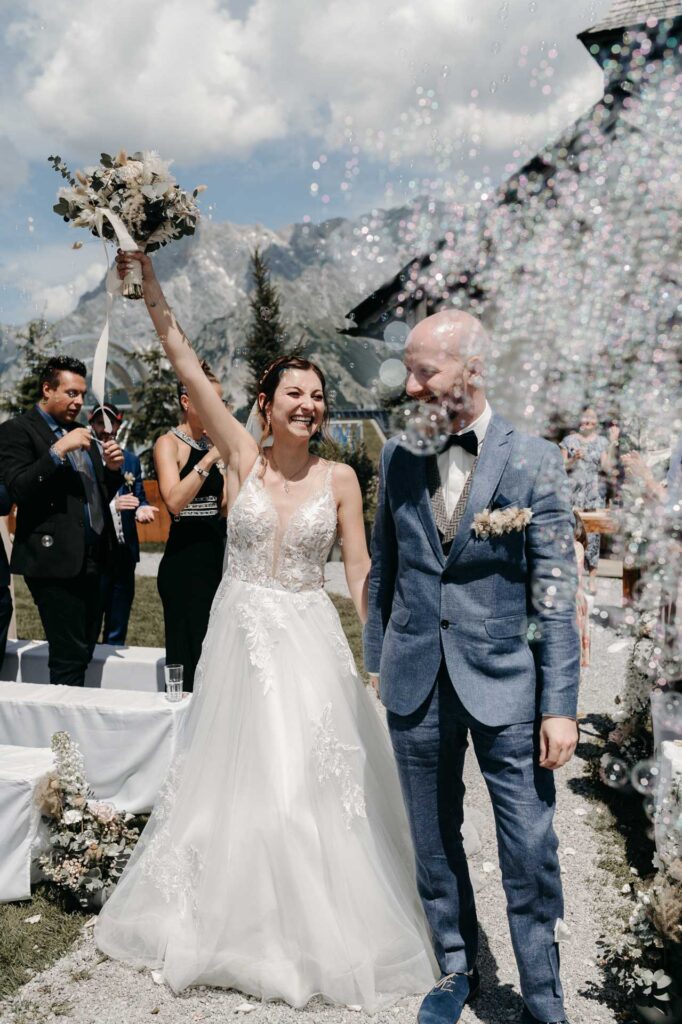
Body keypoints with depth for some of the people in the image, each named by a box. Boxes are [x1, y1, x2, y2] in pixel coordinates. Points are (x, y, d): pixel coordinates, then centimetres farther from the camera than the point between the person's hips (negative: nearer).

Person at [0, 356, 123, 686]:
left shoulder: (80, 433, 19)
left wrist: (112, 469, 2)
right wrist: (58, 450, -22)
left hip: (90, 560, 8)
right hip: (55, 560, -8)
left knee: (83, 652, 11)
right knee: (69, 658, -6)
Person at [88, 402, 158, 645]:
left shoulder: (131, 460, 10)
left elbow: (139, 497, 12)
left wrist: (142, 509, -11)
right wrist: (111, 505, -22)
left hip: (124, 551, 5)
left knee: (118, 628, 14)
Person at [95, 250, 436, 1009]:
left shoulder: (339, 478, -2)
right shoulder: (241, 457, -3)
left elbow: (360, 571, -1)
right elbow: (185, 364, -9)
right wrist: (147, 276, -13)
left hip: (309, 641, 0)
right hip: (240, 633, 1)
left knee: (314, 782, 3)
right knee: (235, 776, 13)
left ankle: (318, 931, 25)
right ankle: (233, 920, 37)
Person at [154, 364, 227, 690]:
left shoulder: (214, 443, 13)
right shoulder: (169, 443, -6)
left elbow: (226, 506, 12)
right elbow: (175, 501, -21)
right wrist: (209, 460, -22)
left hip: (216, 556, 7)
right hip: (184, 557, -7)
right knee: (187, 653, -4)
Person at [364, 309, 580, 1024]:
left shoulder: (533, 459, -7)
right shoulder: (397, 457, 3)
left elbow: (556, 591, -7)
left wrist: (560, 704, -10)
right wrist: (375, 661, 11)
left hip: (503, 679, -3)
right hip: (415, 682, 3)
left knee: (530, 853, 3)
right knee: (434, 842, 16)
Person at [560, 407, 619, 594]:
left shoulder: (602, 442, 8)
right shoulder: (569, 440, 7)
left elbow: (608, 468, -2)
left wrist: (613, 443, -5)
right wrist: (573, 459, -13)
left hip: (593, 493, 0)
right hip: (571, 492, 0)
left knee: (592, 532, -3)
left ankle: (592, 578, 0)